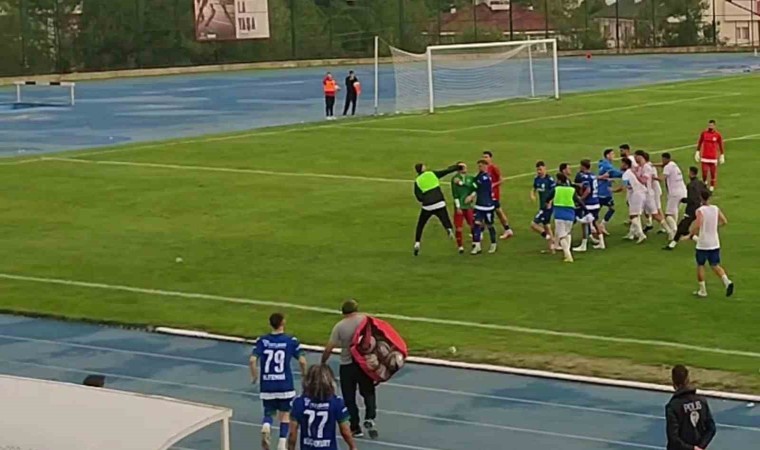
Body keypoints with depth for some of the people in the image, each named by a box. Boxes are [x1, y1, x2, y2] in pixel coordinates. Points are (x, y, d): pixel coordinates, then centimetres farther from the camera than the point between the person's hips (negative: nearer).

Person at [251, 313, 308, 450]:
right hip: (285, 385, -1)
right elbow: (302, 361, -9)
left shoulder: (262, 341, -1)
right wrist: (305, 376, 10)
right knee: (285, 414, 15)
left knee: (269, 413, 15)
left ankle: (266, 426, -18)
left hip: (267, 385, 1)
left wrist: (254, 377, 6)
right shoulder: (291, 341, -5)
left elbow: (253, 360, -11)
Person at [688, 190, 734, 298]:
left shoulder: (700, 211, -15)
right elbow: (724, 221, 7)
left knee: (700, 265, 11)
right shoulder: (716, 209, 1)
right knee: (715, 265, 12)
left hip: (703, 244, -5)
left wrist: (692, 234, -10)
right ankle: (727, 282, -12)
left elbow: (697, 225, -26)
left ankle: (702, 290, 14)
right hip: (715, 243, 5)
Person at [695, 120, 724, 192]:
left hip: (713, 157, -1)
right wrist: (697, 152, 10)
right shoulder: (703, 133, 0)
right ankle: (704, 182, 26)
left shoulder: (718, 135, -3)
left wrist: (722, 155, 7)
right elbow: (699, 143, 10)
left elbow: (721, 145, 5)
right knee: (704, 172, -3)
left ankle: (712, 187, 16)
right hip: (704, 157, 1)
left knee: (713, 173, 3)